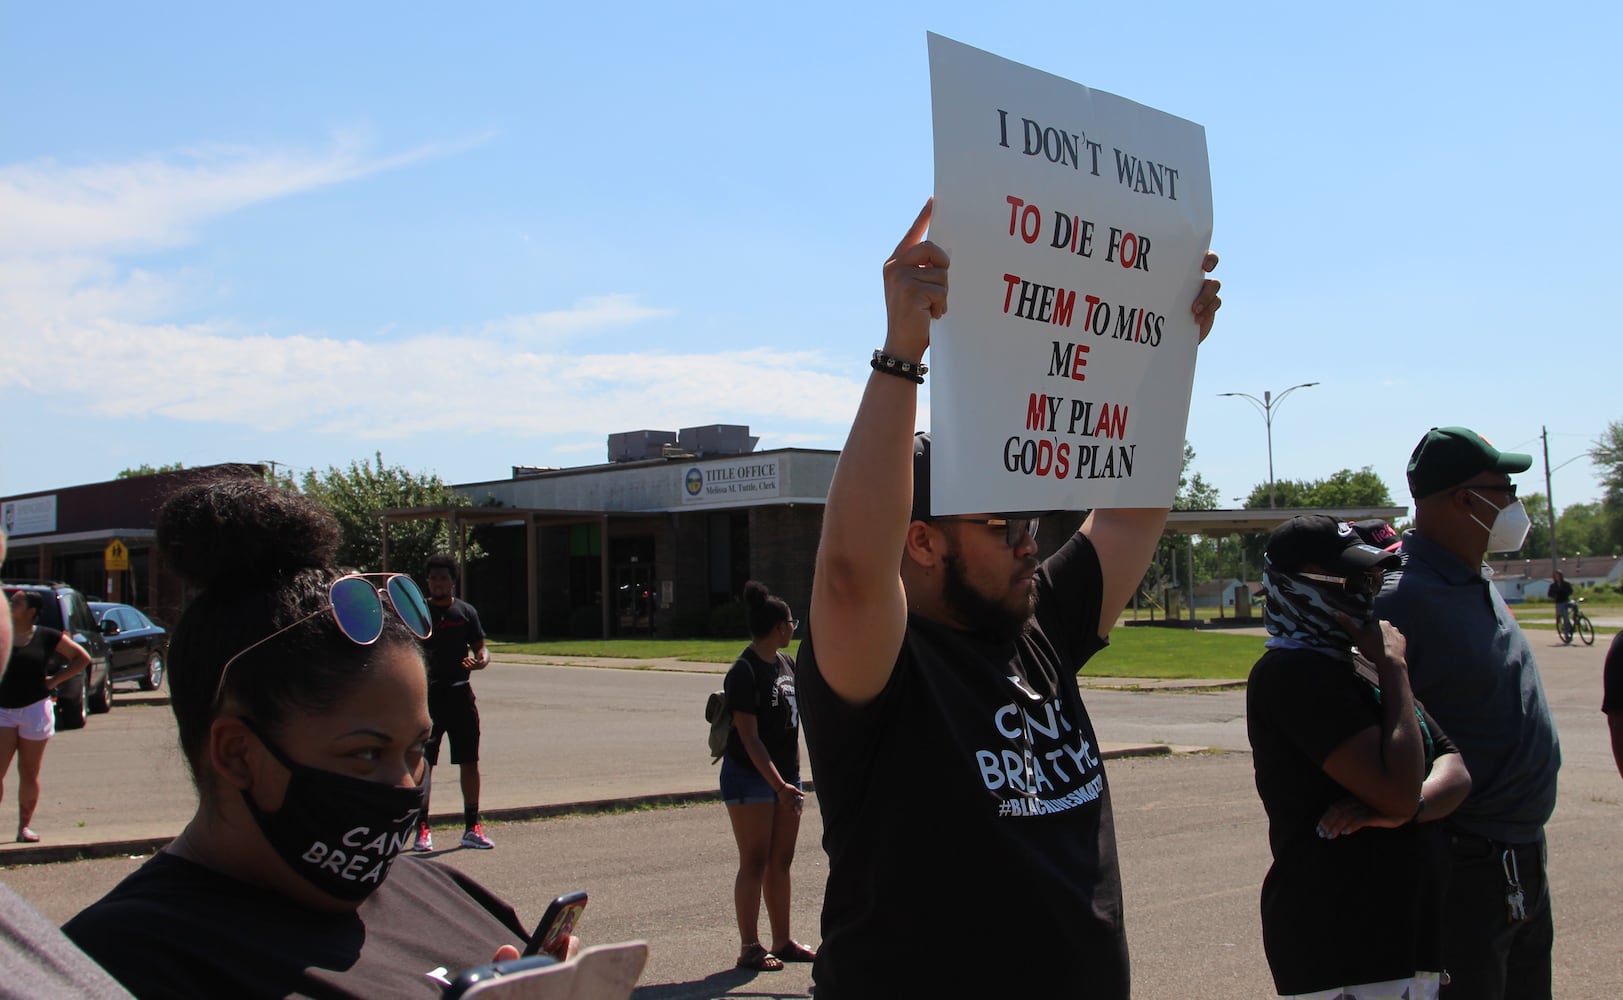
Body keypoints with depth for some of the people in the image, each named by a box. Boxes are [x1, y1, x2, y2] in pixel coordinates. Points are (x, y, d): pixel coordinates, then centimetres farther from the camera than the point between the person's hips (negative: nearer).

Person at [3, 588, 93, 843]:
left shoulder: (46, 637, 1)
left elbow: (82, 658, 9)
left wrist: (54, 680, 0)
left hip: (35, 710, -1)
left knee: (29, 774, 6)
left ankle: (25, 826, 15)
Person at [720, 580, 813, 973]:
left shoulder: (786, 664, 9)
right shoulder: (744, 672, -17)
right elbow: (749, 738, -21)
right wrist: (779, 785, -24)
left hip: (785, 776, 8)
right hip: (750, 778, -8)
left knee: (781, 863, 12)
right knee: (755, 863, -4)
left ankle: (782, 942, 21)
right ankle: (750, 948, 3)